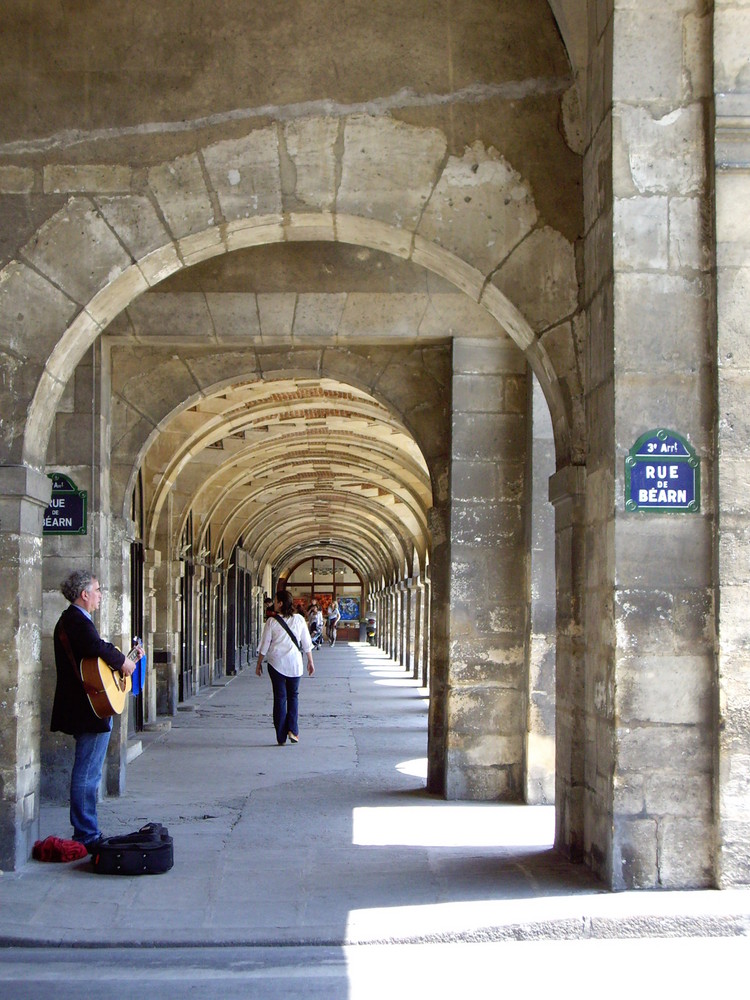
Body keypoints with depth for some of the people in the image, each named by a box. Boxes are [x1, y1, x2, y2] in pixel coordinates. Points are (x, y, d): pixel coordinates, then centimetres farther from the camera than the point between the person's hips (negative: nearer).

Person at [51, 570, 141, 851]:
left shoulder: (73, 619, 17)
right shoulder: (76, 621, -17)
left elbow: (96, 650, 20)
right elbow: (98, 648, -33)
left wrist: (128, 654, 17)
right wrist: (124, 662, -18)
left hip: (85, 709, 11)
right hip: (90, 711, -11)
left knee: (87, 773, 16)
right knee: (87, 774, -6)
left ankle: (87, 834, 24)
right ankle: (86, 837, -1)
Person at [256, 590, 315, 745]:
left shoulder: (271, 622, -7)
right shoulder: (299, 619, -1)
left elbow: (264, 644, -2)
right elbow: (306, 643, 4)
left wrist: (259, 663, 9)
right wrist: (310, 661, 14)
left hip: (276, 662, -1)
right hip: (294, 662, 1)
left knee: (279, 697, 5)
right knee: (293, 695, 16)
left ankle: (281, 737, 5)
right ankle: (292, 730, 2)